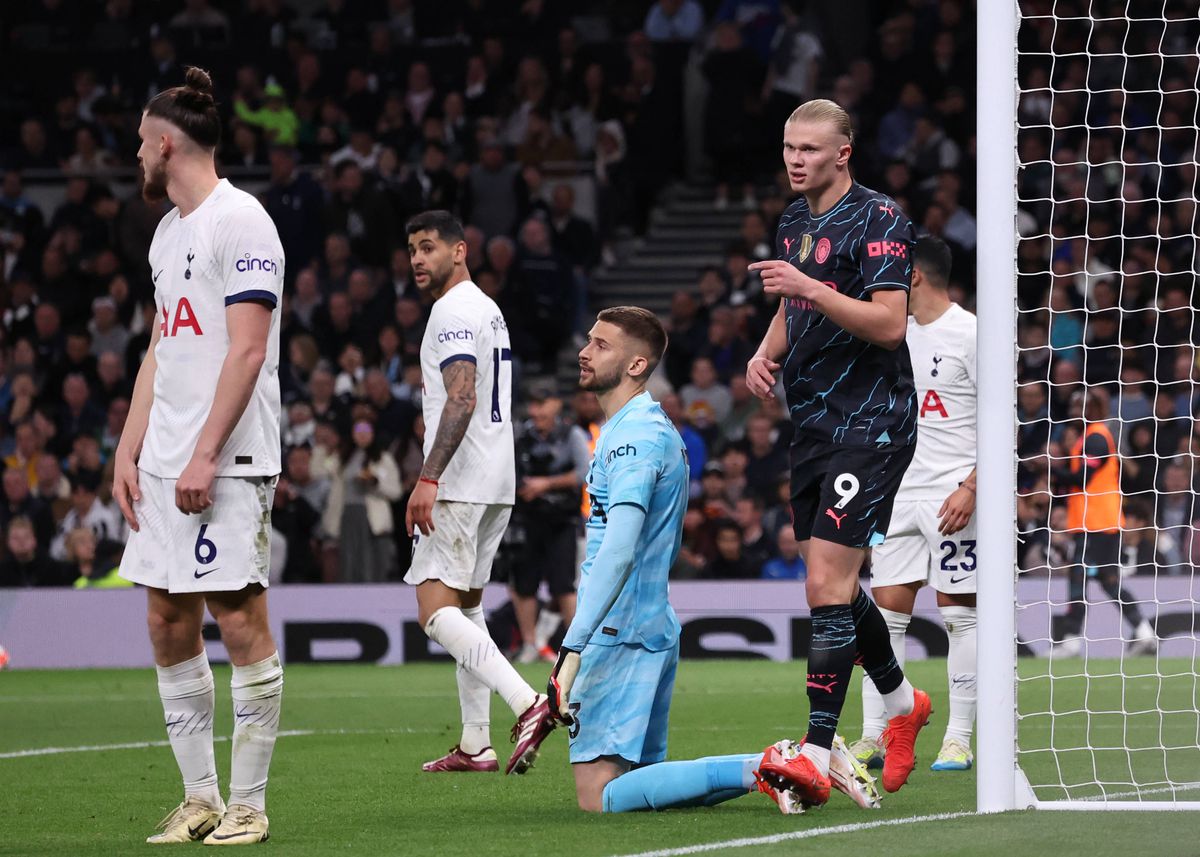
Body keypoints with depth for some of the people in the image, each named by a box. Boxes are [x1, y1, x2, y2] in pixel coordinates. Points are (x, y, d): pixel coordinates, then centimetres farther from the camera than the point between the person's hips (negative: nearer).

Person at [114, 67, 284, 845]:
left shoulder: (239, 220, -9)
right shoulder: (168, 232, 18)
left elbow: (247, 350, -16)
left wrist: (205, 456, -20)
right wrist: (129, 452, 15)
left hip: (227, 462, -9)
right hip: (163, 462, 9)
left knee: (240, 620, -7)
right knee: (168, 624, 7)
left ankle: (248, 805, -2)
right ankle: (200, 799, 12)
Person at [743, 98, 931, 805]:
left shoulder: (880, 219, -11)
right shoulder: (794, 223, 14)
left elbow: (888, 323, -20)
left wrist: (809, 287, -28)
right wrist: (766, 355, 8)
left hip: (870, 425, -9)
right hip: (814, 422, 9)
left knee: (828, 585, -15)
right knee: (837, 586, 15)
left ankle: (816, 757, -16)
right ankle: (902, 701, 38)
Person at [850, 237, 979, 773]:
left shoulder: (968, 334, -9)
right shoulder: (901, 334, 15)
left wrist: (971, 488, -20)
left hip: (953, 496, -7)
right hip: (901, 495, 7)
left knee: (960, 615, -3)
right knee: (886, 611, 2)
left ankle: (959, 739, 1)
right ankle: (872, 738, 3)